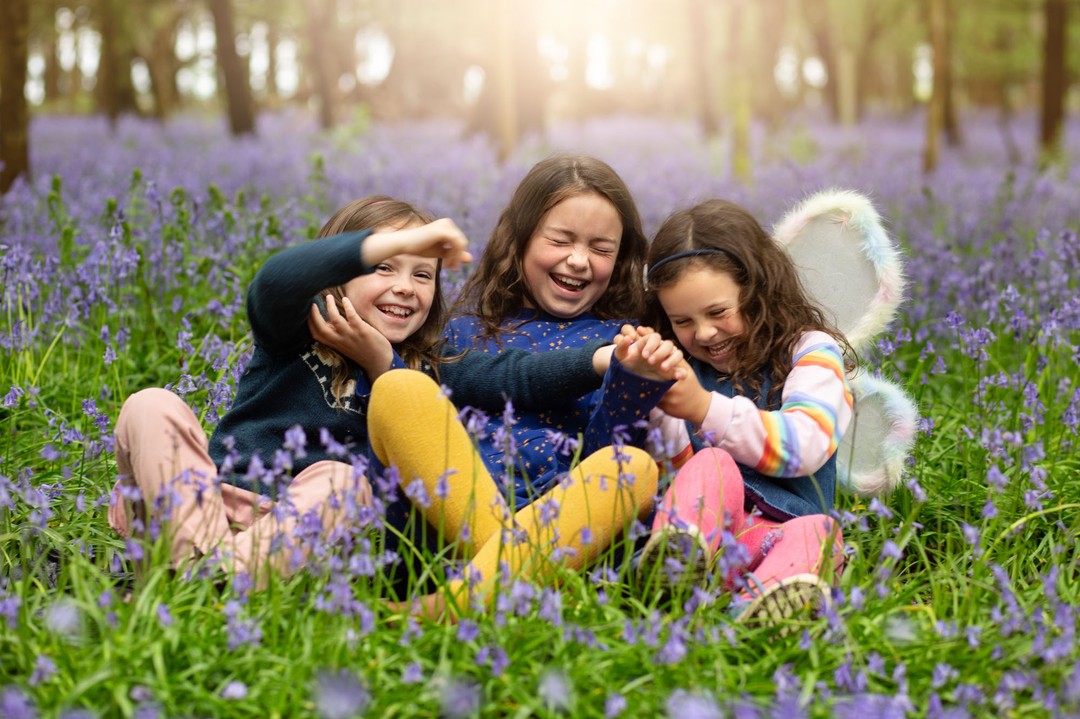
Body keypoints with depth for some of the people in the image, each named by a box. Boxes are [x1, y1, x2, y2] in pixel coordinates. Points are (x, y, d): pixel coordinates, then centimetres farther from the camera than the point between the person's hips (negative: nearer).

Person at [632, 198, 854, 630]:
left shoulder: (810, 351, 10)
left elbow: (806, 445, -8)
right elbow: (677, 463, 9)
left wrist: (707, 409, -14)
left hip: (782, 524, -1)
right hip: (699, 523, 2)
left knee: (815, 531, -33)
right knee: (713, 464, -28)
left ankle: (772, 593, -67)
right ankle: (678, 555, -59)